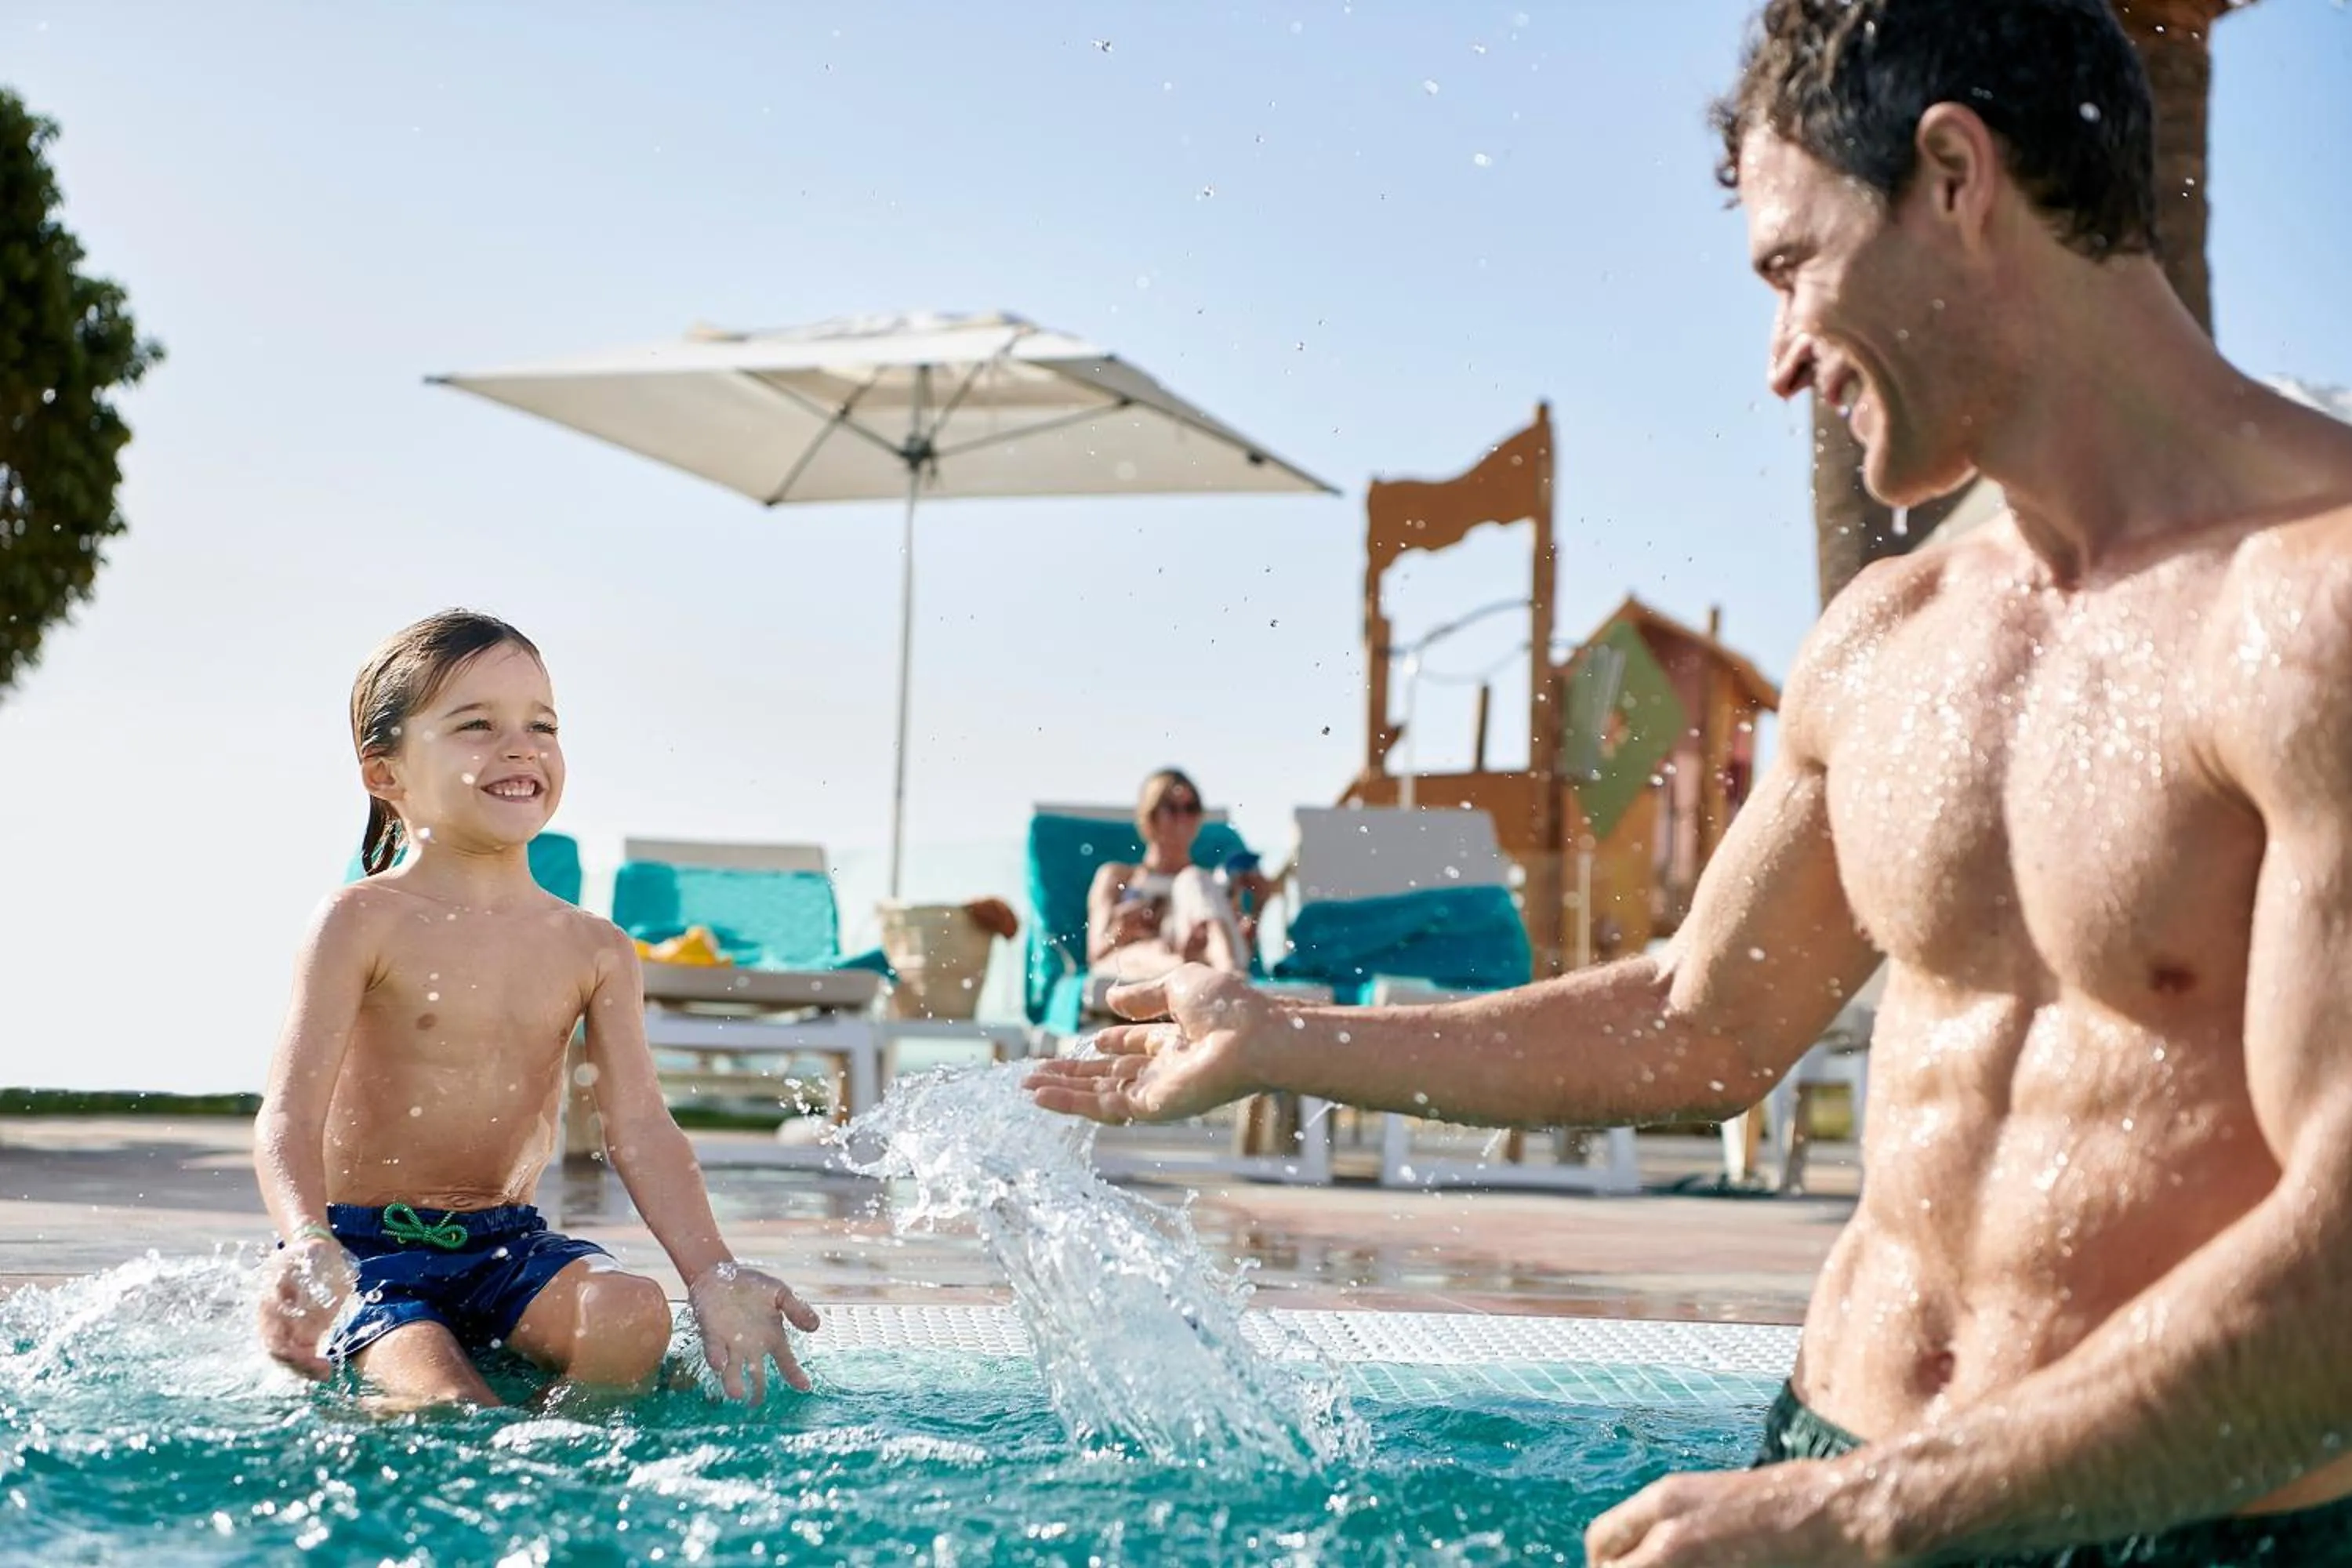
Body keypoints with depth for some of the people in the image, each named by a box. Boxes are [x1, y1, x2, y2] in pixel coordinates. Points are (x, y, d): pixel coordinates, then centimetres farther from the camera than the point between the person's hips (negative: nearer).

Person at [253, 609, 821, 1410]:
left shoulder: (593, 949, 4)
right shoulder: (366, 922, -8)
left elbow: (639, 1125, -2)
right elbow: (291, 1115, -16)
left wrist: (712, 1273, -17)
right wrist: (309, 1245, -37)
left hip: (509, 1243, 4)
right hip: (372, 1245, -4)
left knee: (631, 1314, -26)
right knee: (443, 1403, -30)